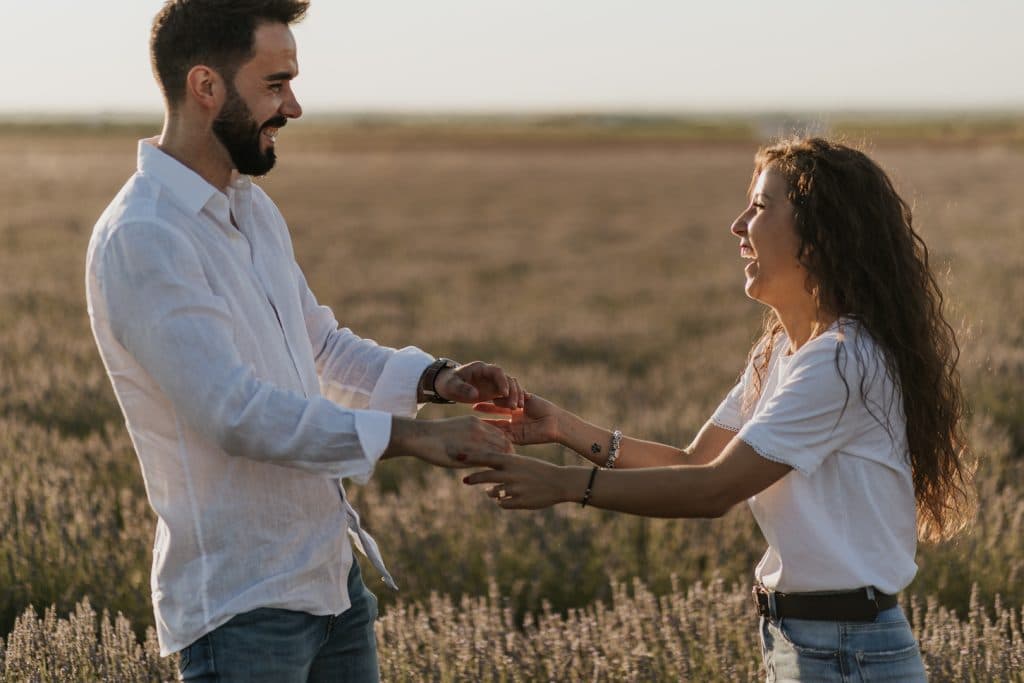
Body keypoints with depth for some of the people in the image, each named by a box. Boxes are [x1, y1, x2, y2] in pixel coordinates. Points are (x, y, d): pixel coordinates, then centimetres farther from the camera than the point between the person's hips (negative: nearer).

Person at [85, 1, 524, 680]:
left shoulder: (254, 206, 11)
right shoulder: (140, 241, -19)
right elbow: (236, 411, -26)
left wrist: (436, 377, 4)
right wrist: (413, 436, -26)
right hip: (242, 606, -8)